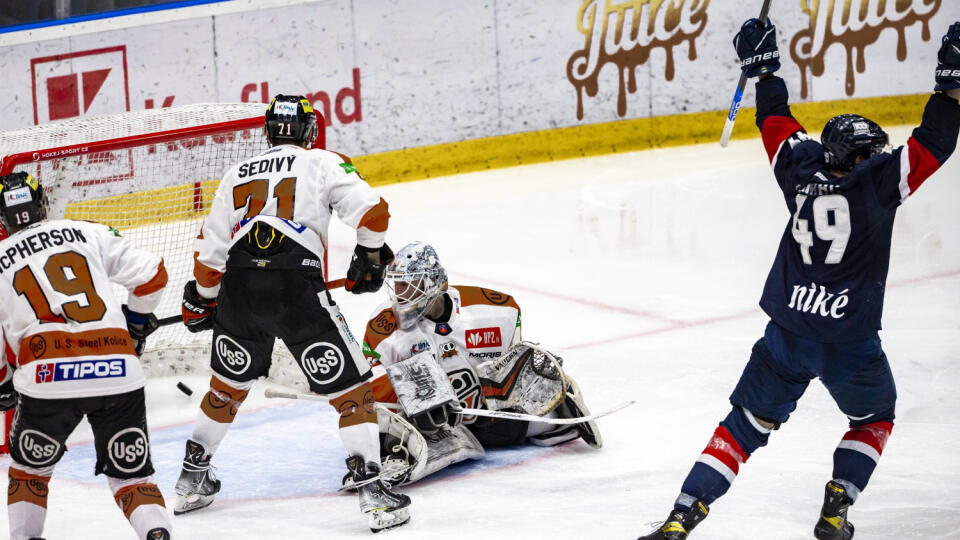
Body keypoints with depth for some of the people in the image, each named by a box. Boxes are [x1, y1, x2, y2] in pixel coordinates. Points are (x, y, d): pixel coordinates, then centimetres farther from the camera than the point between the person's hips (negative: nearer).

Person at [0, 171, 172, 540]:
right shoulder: (89, 234, 16)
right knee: (132, 474, 12)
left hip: (47, 379, -1)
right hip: (118, 372, 1)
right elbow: (152, 274, 13)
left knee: (30, 466, 26)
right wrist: (136, 321, 31)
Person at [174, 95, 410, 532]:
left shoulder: (237, 174, 20)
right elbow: (372, 211, -3)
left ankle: (191, 479, 34)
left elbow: (211, 249, 20)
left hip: (238, 288, 4)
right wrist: (369, 257, 15)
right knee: (350, 388, 4)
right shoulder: (323, 164, 9)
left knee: (228, 385, 26)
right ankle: (371, 488, -5)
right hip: (297, 290, -4)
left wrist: (202, 300, 35)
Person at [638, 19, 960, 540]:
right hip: (851, 341, -3)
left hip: (787, 335, 3)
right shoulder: (879, 182, -11)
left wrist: (763, 67, 26)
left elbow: (776, 121, 15)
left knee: (748, 423, 11)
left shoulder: (802, 169, 1)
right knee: (874, 418, 25)